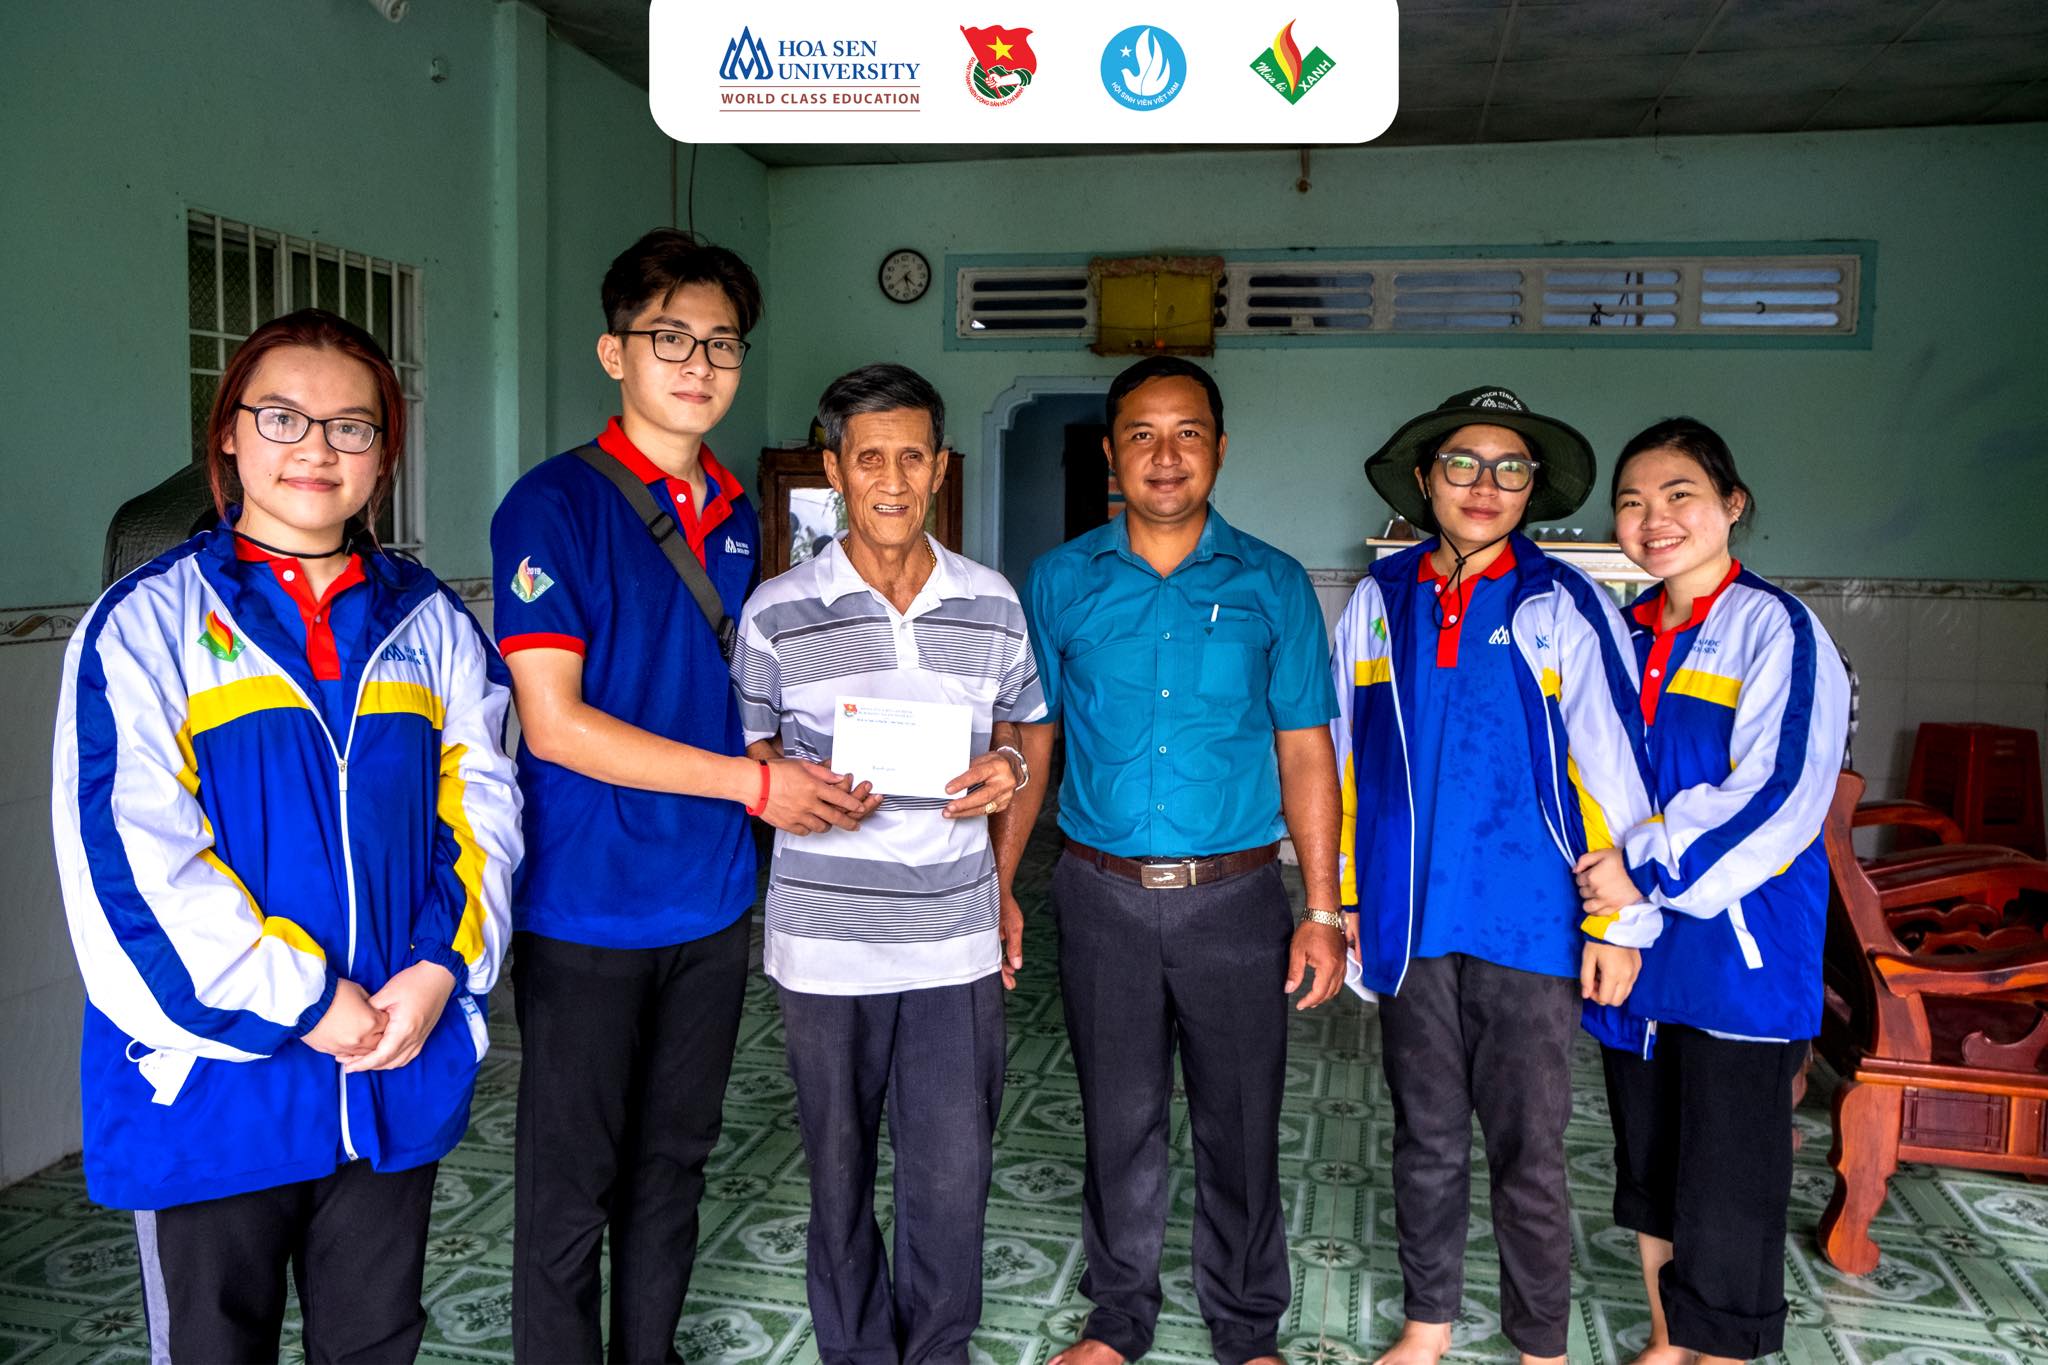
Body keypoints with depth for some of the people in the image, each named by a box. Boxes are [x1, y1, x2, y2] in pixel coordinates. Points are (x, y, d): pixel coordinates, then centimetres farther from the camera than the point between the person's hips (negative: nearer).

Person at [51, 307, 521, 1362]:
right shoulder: (150, 620, -5)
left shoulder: (430, 623, 6)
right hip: (213, 1074, -3)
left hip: (403, 1070, 3)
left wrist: (439, 970, -12)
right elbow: (129, 850, -13)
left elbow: (482, 805, 2)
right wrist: (306, 1001, -16)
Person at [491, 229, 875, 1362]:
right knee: (572, 1180, 8)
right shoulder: (557, 503, -11)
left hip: (710, 902, 6)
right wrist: (752, 782, -18)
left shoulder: (735, 516, 9)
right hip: (585, 910, -6)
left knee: (674, 1158, 19)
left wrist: (811, 777, 0)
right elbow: (555, 724, -17)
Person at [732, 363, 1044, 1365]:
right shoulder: (776, 613, -4)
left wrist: (1005, 773, -6)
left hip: (955, 942, 1)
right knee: (839, 1169, 14)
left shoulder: (993, 605, 3)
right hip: (824, 942, -1)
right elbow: (746, 755, 4)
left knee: (953, 1175, 6)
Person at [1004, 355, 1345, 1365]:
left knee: (1239, 1125, 11)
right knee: (1119, 1121, 14)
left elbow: (1304, 754, 1)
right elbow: (1030, 744, 5)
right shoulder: (1060, 582, 2)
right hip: (1102, 896, 1)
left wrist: (1323, 911, -3)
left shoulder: (1273, 586, 0)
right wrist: (994, 888, 0)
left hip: (1235, 900, 0)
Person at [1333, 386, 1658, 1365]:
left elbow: (1614, 771, -4)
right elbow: (1349, 758, 9)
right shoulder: (1381, 600, 4)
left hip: (1527, 921, -2)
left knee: (1528, 1148, 7)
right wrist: (1344, 898, 10)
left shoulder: (1564, 607, -5)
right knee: (1426, 1136, 16)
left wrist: (1620, 923, -4)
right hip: (1409, 920, 3)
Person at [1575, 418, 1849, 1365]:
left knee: (1728, 1179, 2)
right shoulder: (1627, 633, 9)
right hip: (1631, 935, 6)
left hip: (1740, 947, -6)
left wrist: (1651, 865, -19)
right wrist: (1604, 870, 3)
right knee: (1648, 1159, 18)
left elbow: (1782, 795, -19)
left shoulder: (1774, 629, -10)